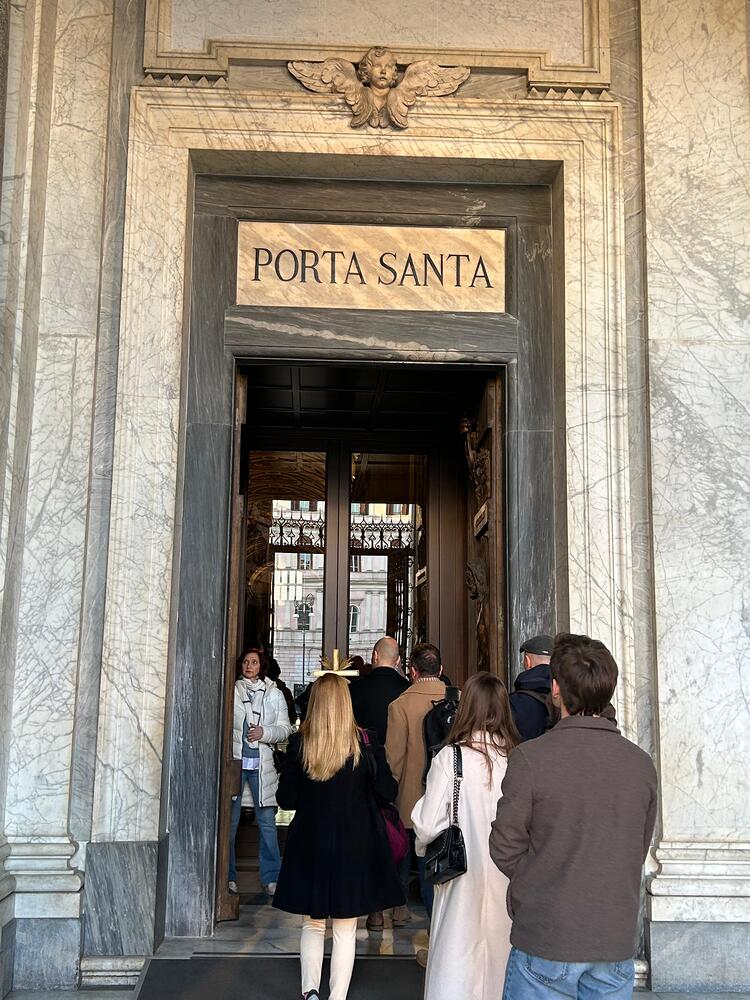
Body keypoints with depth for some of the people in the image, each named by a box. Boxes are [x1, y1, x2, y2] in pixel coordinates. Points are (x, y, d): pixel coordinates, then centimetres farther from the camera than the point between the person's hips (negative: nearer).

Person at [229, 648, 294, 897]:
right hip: (234, 761, -1)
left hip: (262, 764, 1)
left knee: (267, 821, 1)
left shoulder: (274, 693, 8)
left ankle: (271, 877, 9)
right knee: (229, 820, 3)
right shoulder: (231, 690, 4)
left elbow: (285, 729, 7)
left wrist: (265, 732, -11)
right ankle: (227, 876, 15)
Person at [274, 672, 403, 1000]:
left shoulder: (298, 743, -8)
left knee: (312, 923, 17)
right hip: (355, 847, -1)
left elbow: (286, 799, -2)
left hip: (310, 846, 1)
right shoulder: (365, 742, -11)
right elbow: (388, 792, -4)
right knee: (345, 929, 11)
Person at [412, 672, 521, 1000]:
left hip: (465, 881, -2)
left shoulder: (451, 757, -13)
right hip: (509, 882, 3)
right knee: (500, 958, 17)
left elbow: (427, 825, -11)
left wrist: (425, 846, 10)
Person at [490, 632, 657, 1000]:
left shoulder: (530, 757, -16)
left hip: (545, 942, -4)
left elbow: (505, 848, -9)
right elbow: (639, 851, 7)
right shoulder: (642, 764, -3)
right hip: (617, 943, 4)